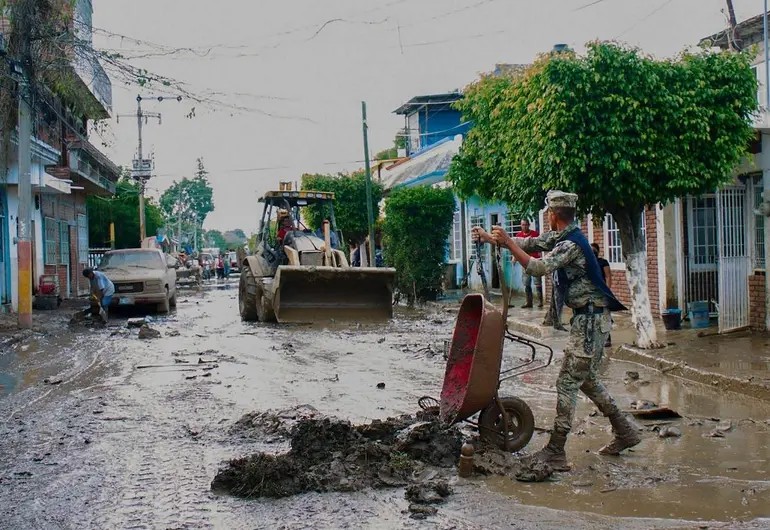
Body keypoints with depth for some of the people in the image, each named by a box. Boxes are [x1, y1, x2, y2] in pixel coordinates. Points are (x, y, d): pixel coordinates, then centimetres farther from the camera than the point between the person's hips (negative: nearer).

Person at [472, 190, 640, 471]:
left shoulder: (571, 244, -20)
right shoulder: (559, 237, 11)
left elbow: (539, 267, -29)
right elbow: (529, 244, 18)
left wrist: (507, 242, -25)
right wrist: (490, 237, 17)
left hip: (591, 319, -10)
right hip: (588, 319, 10)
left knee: (568, 382, -9)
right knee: (586, 379, 19)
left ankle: (555, 451, -6)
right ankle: (625, 432, 27)